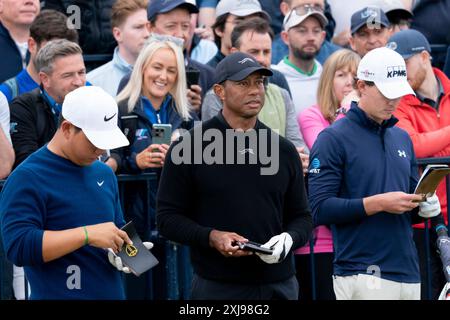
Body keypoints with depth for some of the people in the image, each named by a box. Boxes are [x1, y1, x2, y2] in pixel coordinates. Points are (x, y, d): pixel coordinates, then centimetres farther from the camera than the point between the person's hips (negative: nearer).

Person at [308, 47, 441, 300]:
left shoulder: (402, 138, 18)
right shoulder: (334, 139, -4)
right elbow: (319, 208, -11)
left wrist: (423, 207, 3)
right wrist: (378, 203, -17)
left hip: (409, 271, 7)